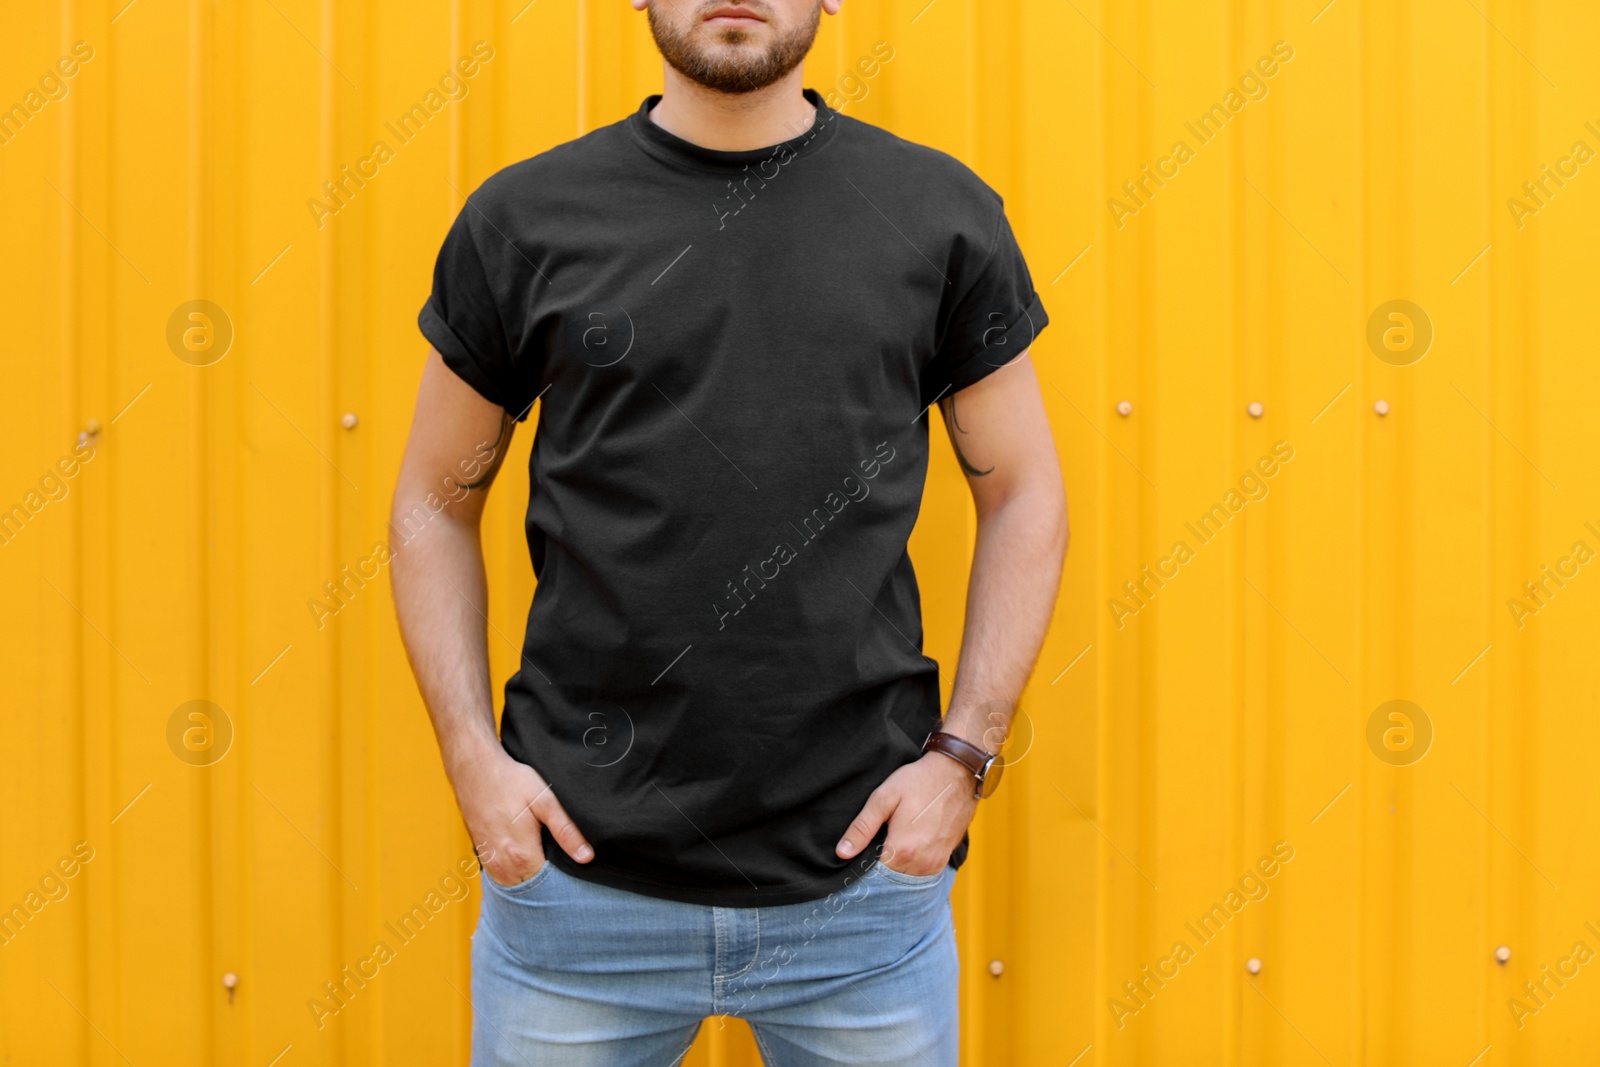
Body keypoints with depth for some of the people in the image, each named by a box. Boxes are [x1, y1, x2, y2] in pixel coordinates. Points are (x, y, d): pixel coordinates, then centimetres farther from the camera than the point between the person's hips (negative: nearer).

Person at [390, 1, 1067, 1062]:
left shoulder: (943, 214, 2)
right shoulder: (525, 221, 2)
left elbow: (1024, 496, 7)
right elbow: (435, 505, 8)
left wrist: (963, 753, -2)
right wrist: (474, 756, -2)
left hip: (863, 872, 0)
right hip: (580, 866, 0)